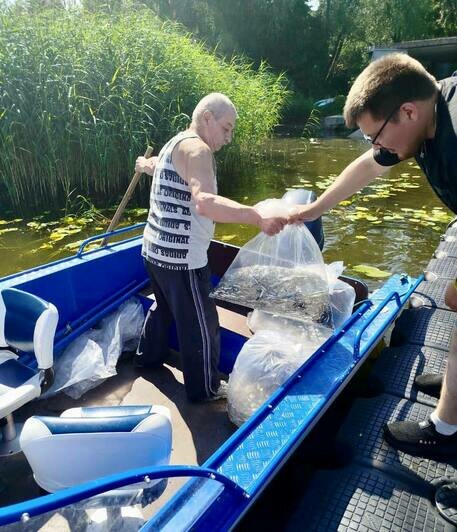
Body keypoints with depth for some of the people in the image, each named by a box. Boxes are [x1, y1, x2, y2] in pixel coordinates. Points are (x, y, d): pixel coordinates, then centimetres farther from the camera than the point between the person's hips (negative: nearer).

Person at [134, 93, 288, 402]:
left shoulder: (176, 143, 14)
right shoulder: (196, 149, -18)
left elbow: (168, 170, 39)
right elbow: (204, 202, -37)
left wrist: (148, 166, 62)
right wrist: (258, 218, -45)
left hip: (157, 249, 10)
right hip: (181, 258, -10)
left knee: (164, 306, 31)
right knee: (202, 325, 6)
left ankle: (149, 357, 51)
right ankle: (205, 389, 24)